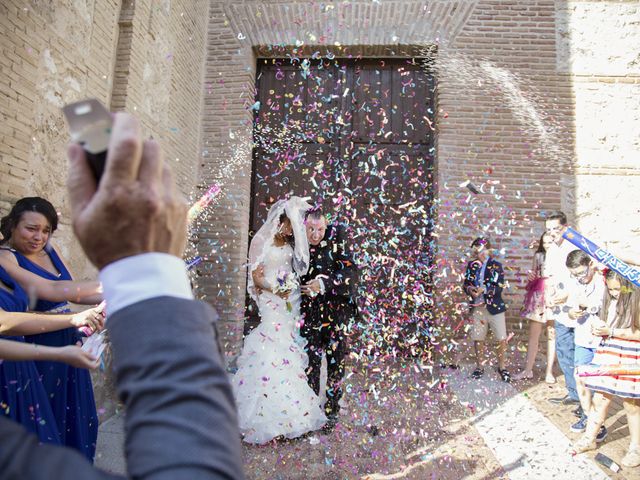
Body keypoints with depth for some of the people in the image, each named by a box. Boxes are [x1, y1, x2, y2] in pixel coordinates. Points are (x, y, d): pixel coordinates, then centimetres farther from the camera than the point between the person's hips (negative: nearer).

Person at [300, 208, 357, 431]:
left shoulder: (335, 236, -10)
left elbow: (350, 271, -14)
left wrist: (324, 283, -24)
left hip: (336, 309, -1)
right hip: (310, 310, 1)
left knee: (336, 360, 7)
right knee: (310, 360, 5)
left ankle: (331, 411, 24)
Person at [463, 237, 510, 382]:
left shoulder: (496, 266, -6)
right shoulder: (471, 265, 5)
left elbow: (499, 288, -12)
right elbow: (466, 283, 8)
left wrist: (484, 290, -26)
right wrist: (469, 289, -14)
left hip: (494, 306, -3)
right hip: (477, 306, 3)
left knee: (501, 339, -1)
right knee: (478, 338, 9)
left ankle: (501, 366, 19)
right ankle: (480, 366, 25)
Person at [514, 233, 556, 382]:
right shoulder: (538, 256, 8)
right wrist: (530, 277, -4)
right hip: (538, 297, 3)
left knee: (552, 335, 5)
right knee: (533, 335, 7)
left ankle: (549, 372, 14)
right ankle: (528, 370, 14)